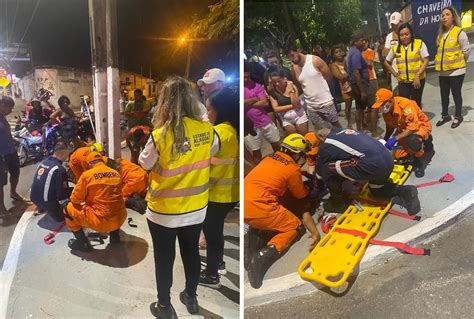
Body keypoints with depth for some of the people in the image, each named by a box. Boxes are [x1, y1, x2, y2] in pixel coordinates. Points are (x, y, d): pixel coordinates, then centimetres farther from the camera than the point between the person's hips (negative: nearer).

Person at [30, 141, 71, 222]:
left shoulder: (43, 161, 3)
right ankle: (53, 212, 0)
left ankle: (42, 207, 18)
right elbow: (63, 193, -18)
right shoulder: (60, 170, -22)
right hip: (47, 202, -8)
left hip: (35, 198, 8)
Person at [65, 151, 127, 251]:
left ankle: (83, 243, 17)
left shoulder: (87, 174, -7)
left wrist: (86, 199, 22)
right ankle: (115, 235, 29)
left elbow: (75, 199, -1)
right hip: (120, 219, 5)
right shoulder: (117, 174, 7)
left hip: (100, 222, -5)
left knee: (69, 208, 15)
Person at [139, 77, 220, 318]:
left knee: (164, 259, 15)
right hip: (196, 208, 4)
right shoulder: (207, 130, -12)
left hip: (164, 211, -3)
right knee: (191, 252, 22)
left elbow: (145, 164, -5)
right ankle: (191, 298, 42)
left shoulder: (160, 135, -23)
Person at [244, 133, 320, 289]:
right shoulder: (293, 169, -1)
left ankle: (254, 233, 6)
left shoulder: (270, 158, 17)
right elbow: (301, 195, 14)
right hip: (258, 207, -7)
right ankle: (265, 254, -12)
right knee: (295, 226, 11)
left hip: (245, 201, 7)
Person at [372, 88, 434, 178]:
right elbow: (390, 127, 6)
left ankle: (417, 161, -10)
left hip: (420, 126, -8)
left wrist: (395, 138, -40)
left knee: (412, 140, -41)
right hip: (404, 129, 8)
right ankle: (421, 145, 27)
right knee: (399, 156, 3)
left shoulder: (405, 104, -34)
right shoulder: (386, 110, -11)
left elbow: (413, 127, -36)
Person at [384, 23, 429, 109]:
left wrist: (417, 75, -15)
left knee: (416, 103, 8)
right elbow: (386, 62, 19)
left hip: (418, 80, -2)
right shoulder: (395, 48, 5)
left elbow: (426, 61, -6)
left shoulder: (419, 44, -3)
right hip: (402, 82, 2)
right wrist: (394, 73, 8)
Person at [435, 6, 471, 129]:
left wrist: (459, 62, 4)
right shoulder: (440, 35, 9)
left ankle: (458, 116, 18)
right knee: (444, 95, 13)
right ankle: (445, 115, 28)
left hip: (456, 70, -6)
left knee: (456, 94, 4)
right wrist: (440, 63, 16)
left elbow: (467, 50, -6)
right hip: (443, 71, 6)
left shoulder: (459, 33, -10)